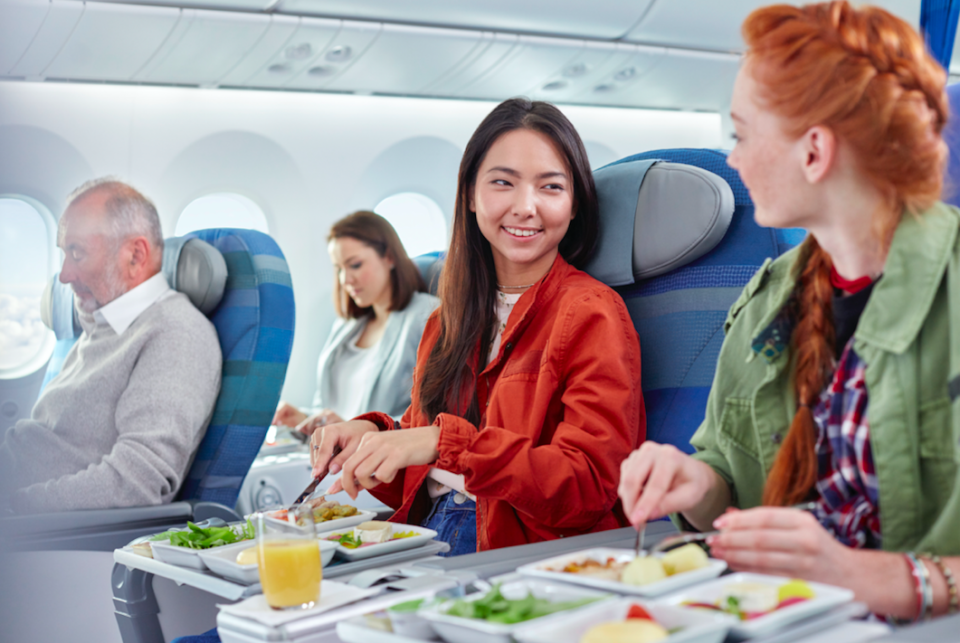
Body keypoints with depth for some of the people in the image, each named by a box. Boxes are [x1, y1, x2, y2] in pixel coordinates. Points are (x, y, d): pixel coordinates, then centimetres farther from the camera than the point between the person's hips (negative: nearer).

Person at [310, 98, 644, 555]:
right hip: (425, 542, 6)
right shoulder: (452, 318, 15)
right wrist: (372, 435, -4)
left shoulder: (591, 315, -7)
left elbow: (591, 487, -17)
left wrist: (446, 442, -26)